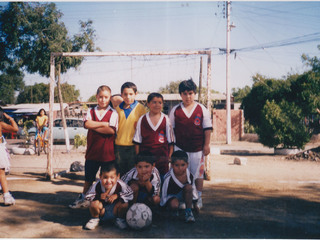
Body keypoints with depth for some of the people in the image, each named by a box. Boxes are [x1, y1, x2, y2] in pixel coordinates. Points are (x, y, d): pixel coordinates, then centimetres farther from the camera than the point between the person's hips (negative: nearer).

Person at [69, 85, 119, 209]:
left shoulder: (113, 113, -2)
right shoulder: (91, 111, 8)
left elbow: (111, 130, -16)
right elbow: (87, 124, -12)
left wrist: (94, 126, -11)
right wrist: (104, 124, -15)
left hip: (107, 152, -3)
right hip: (92, 151, 3)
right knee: (88, 178, 15)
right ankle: (83, 199, 30)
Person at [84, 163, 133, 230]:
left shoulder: (121, 185, -24)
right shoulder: (97, 186, -22)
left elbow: (130, 194, -17)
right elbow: (88, 196, -13)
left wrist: (117, 195, -29)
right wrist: (99, 196, -30)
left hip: (114, 210, 0)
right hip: (102, 210, 0)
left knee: (125, 204, -28)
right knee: (94, 204, -30)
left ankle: (120, 219, 5)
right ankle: (95, 219, 4)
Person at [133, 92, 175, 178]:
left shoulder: (166, 119, 3)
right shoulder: (142, 120, 4)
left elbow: (170, 139, 9)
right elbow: (137, 140, 8)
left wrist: (170, 155, 3)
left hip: (162, 155, 0)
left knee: (162, 178, 3)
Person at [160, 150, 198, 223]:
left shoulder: (190, 175, -16)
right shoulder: (168, 178, -27)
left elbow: (193, 188, 4)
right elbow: (164, 194, -13)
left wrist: (195, 203, 15)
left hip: (182, 195, 3)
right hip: (171, 197, -3)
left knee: (188, 187, -30)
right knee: (174, 204, -38)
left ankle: (188, 211, -19)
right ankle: (174, 211, 2)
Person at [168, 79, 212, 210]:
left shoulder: (202, 109, 1)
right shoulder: (175, 110, 3)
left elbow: (207, 128, 3)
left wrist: (206, 145, -1)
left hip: (197, 148, -1)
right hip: (180, 148, 1)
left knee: (198, 174, 7)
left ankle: (198, 199, 20)